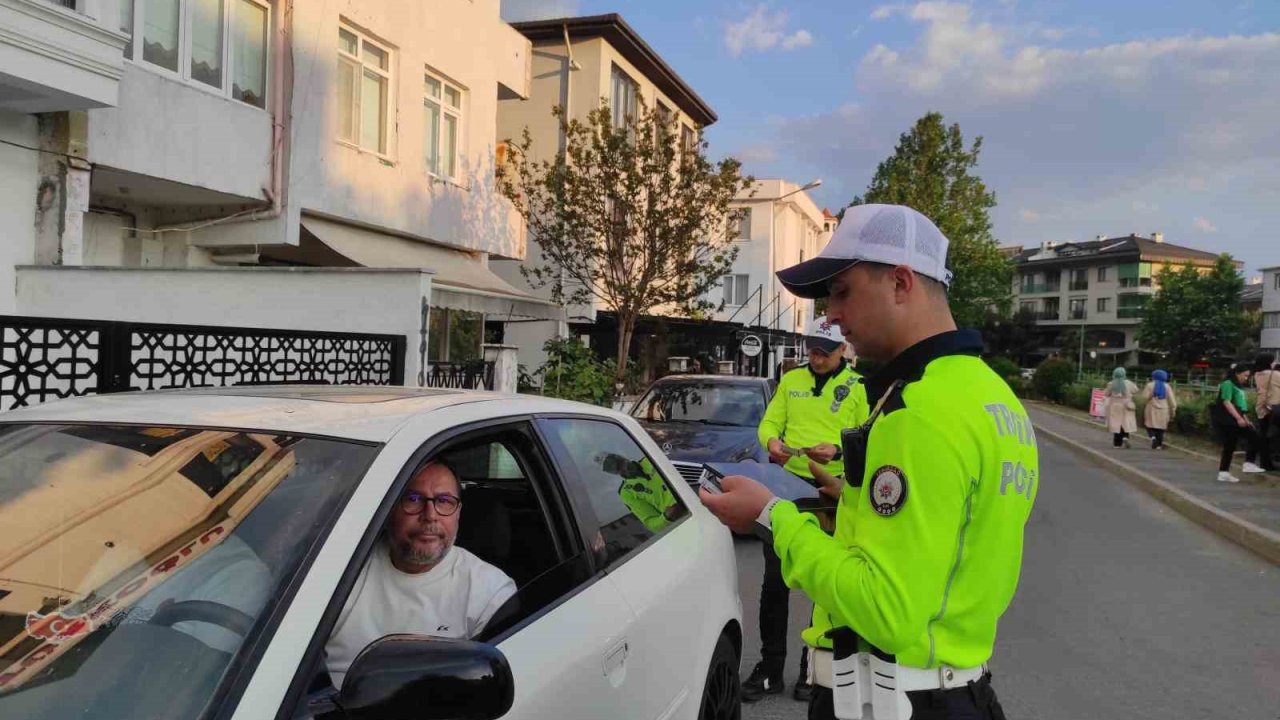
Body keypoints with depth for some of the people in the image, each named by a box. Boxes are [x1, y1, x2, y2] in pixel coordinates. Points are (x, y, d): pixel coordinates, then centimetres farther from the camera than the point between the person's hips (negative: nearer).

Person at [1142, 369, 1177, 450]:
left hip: (1152, 410, -2)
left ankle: (1153, 437, -21)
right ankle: (1159, 445, 8)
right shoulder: (1167, 386, 1)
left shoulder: (1150, 385, -5)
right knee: (1161, 427, 10)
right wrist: (1173, 411, 4)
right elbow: (1171, 400, -2)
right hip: (1164, 411, 2)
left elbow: (1145, 397, -15)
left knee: (1150, 426, 7)